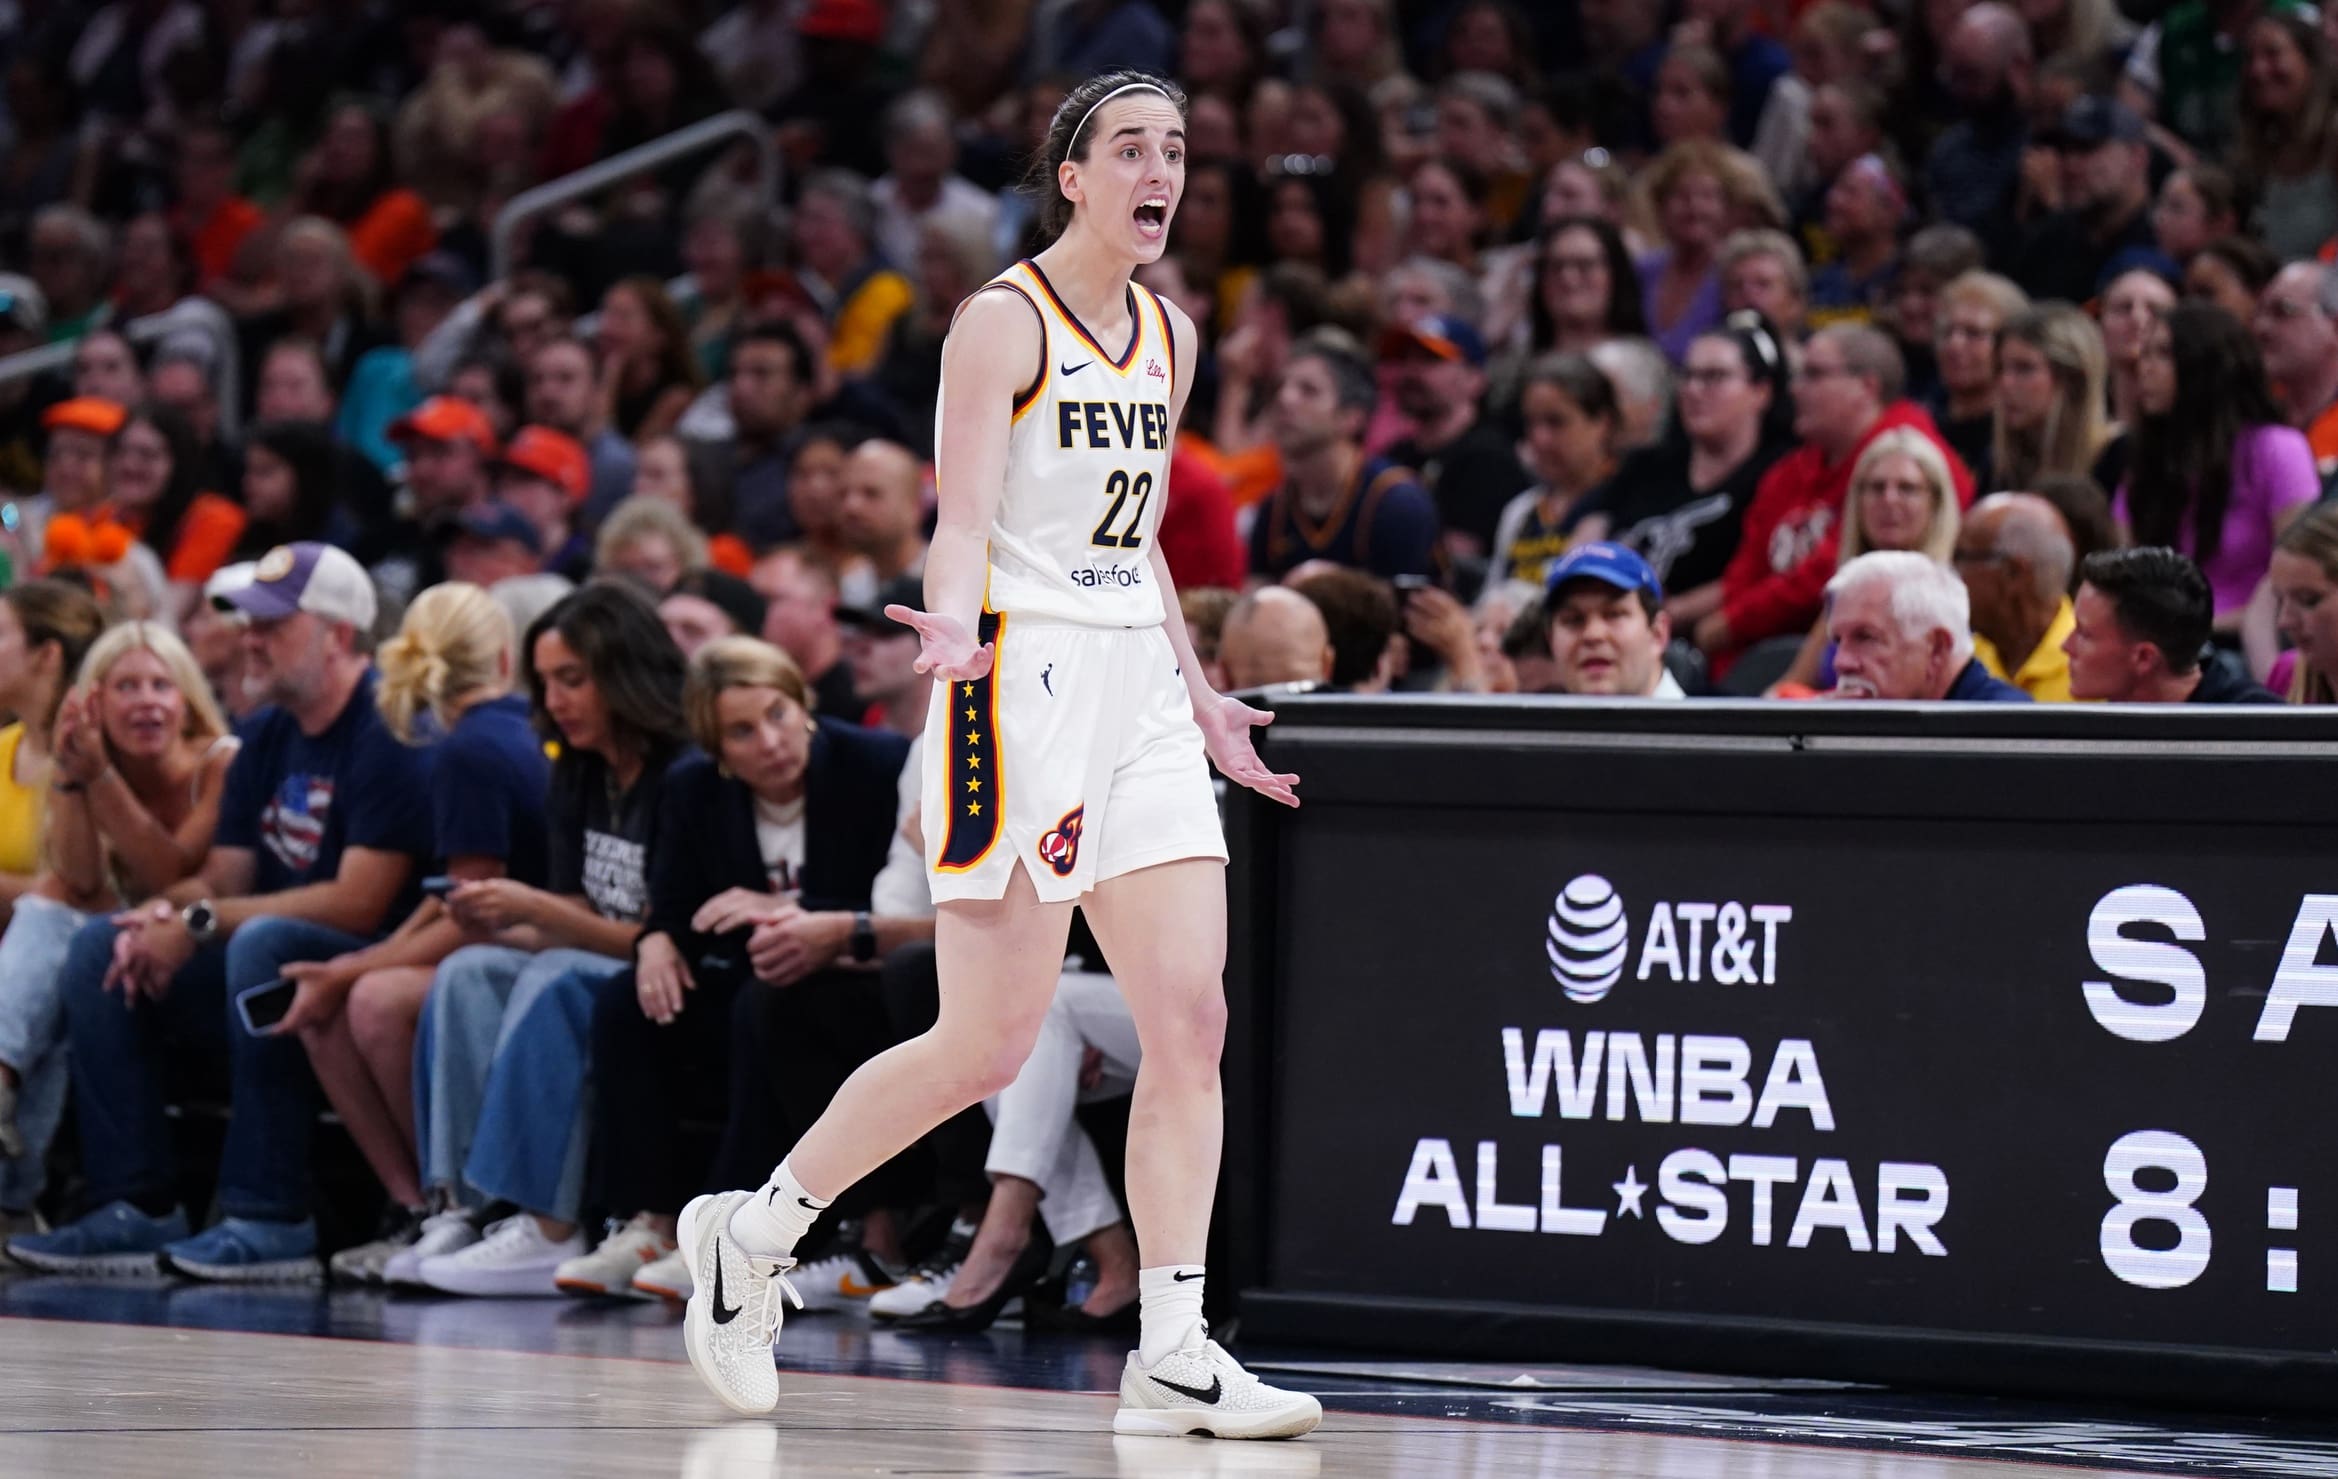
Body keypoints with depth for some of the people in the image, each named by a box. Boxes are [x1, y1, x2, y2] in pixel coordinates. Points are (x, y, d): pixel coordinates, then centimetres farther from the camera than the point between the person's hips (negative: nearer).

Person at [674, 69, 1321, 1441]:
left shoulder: (1171, 335, 15)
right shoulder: (1004, 322, -7)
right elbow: (964, 519, -16)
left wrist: (1201, 699, 21)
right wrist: (955, 626, -35)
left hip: (1141, 689, 7)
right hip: (1025, 680, -7)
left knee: (1191, 1018, -5)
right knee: (987, 1046, -5)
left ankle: (1173, 1354, -4)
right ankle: (750, 1232, 15)